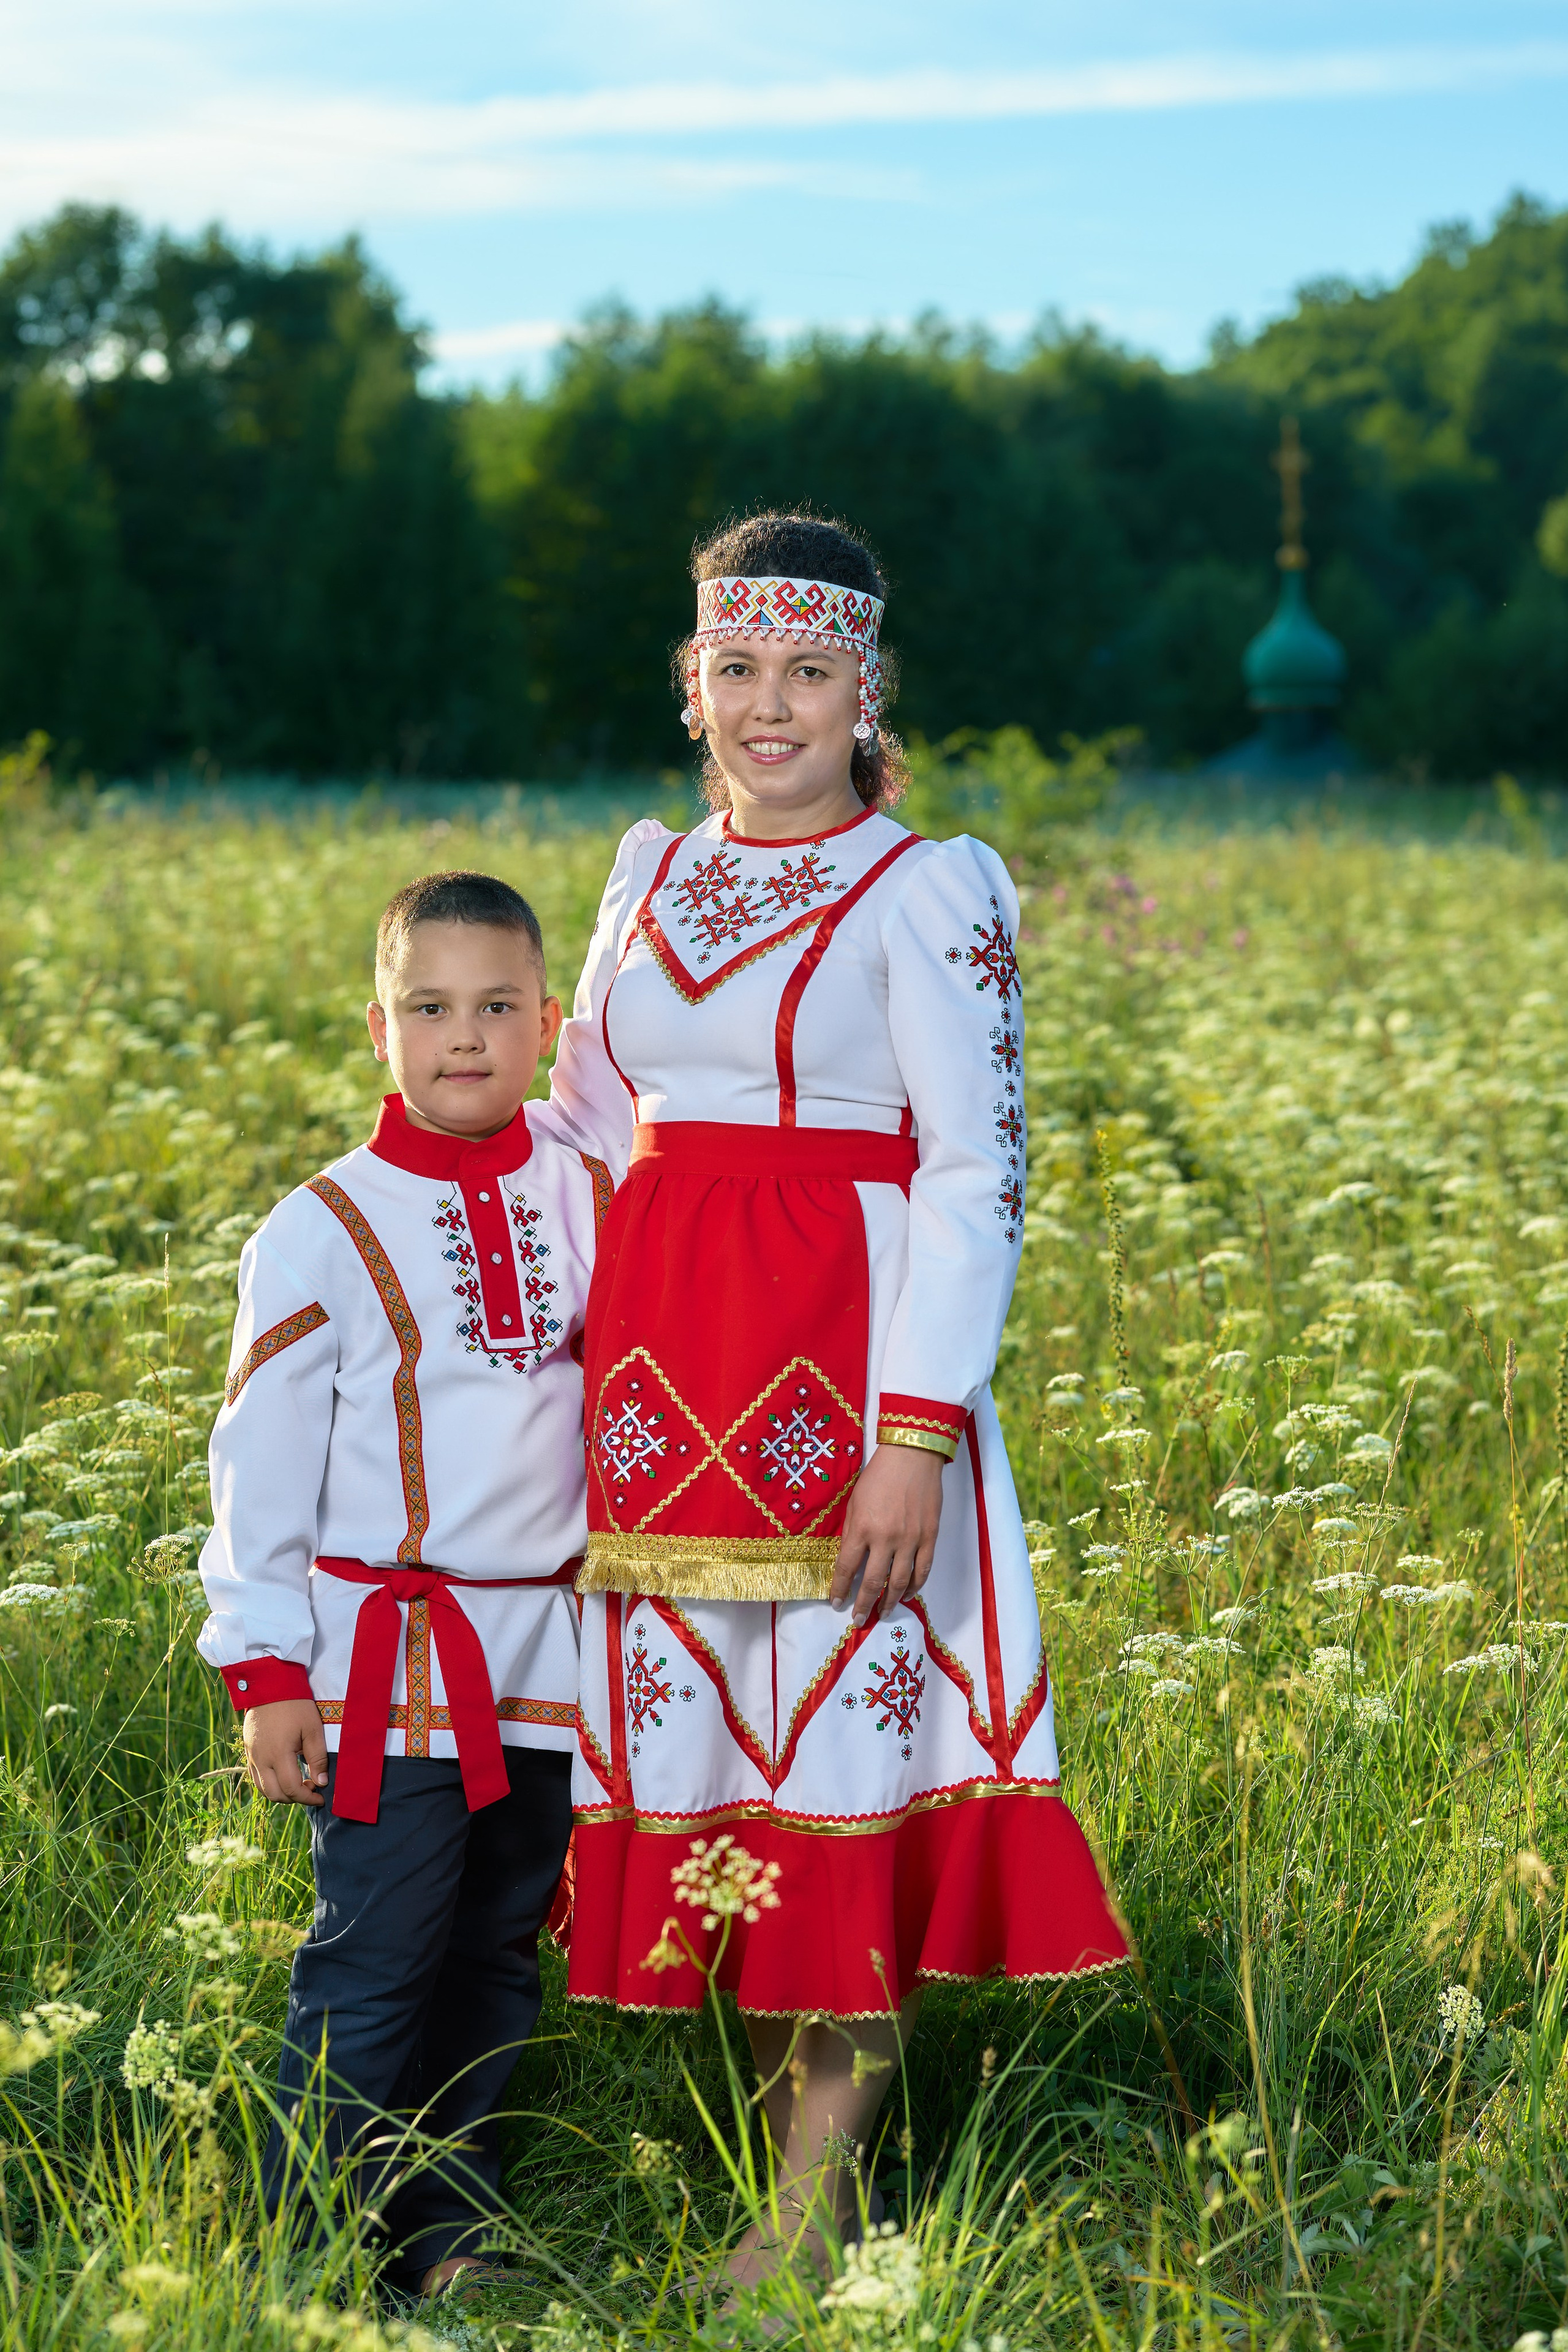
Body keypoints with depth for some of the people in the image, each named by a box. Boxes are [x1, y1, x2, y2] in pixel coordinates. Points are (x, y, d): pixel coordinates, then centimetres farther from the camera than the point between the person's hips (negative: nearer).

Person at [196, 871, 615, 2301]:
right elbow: (261, 1460, -4)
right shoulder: (326, 1233, -6)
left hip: (548, 1651, 4)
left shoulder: (593, 1202, 5)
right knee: (372, 1971, -5)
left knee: (498, 1962, 12)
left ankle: (453, 2237, 23)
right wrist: (265, 1671, -7)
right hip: (385, 1665, -4)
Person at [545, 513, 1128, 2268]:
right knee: (697, 1726, 6)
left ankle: (814, 2210, 1)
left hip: (846, 1357, -6)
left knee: (843, 1732, -5)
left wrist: (920, 1434, -17)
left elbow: (977, 1174, -9)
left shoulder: (927, 890, -3)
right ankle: (803, 2159, 18)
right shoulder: (653, 877, 14)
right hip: (661, 1361, 6)